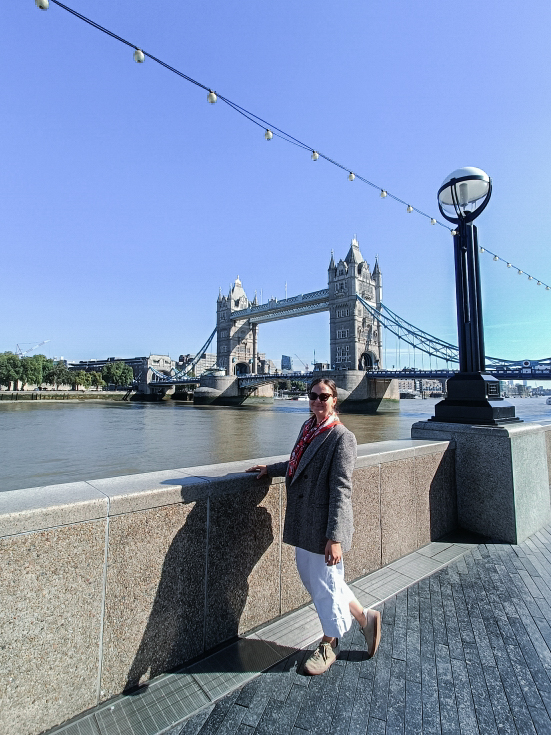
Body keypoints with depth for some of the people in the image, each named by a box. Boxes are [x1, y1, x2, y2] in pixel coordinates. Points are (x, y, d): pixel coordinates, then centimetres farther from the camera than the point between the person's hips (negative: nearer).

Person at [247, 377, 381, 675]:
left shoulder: (342, 437, -18)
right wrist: (271, 469, 24)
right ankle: (364, 617, 43)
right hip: (303, 524, 9)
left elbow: (341, 491, -21)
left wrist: (335, 537, -23)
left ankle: (327, 647, 40)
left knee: (326, 586, 11)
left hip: (324, 528, -9)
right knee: (310, 578, 23)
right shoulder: (307, 427, 6)